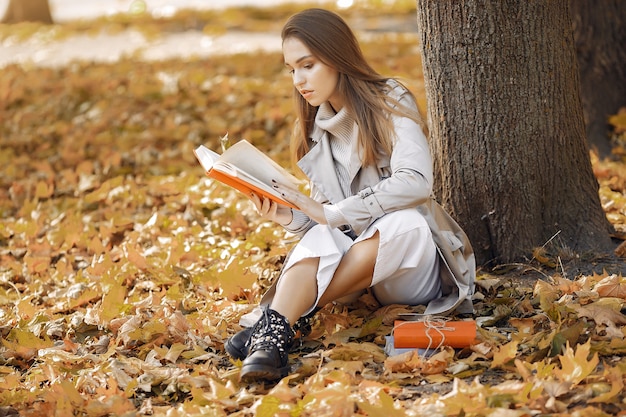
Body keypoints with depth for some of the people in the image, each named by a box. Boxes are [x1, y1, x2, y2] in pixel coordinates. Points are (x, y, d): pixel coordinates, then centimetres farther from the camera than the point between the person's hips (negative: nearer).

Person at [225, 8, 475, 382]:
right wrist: (289, 217, -12)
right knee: (320, 239, -31)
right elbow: (326, 223, 11)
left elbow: (416, 181, -22)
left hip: (411, 266, -4)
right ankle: (271, 340, -54)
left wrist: (331, 214, -22)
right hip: (353, 266, 4)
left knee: (403, 222, -38)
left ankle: (276, 318, -42)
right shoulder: (314, 131, 13)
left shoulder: (390, 102, -5)